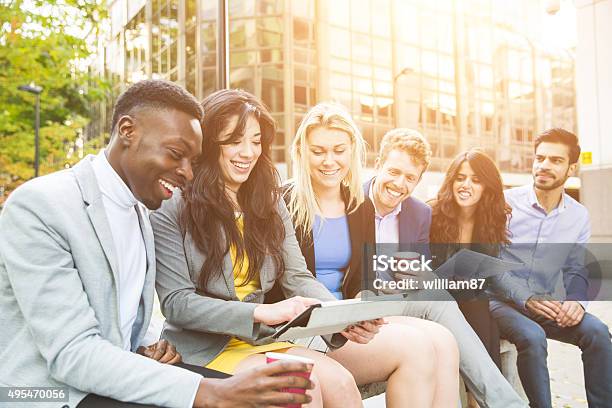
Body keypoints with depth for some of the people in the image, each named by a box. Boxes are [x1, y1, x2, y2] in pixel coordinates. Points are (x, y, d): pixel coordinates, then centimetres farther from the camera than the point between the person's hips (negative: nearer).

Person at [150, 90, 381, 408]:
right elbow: (176, 302, -14)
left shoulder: (269, 202, 8)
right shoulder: (172, 208, -9)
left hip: (260, 340, 5)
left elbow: (297, 278, 2)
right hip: (201, 348, -4)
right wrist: (261, 312, -26)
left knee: (340, 381, -21)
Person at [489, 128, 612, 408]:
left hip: (544, 303, 4)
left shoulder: (579, 216, 6)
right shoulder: (506, 203, -7)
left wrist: (576, 301, -10)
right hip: (501, 300, -4)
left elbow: (575, 270, 12)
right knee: (532, 336, -31)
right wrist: (527, 299, -19)